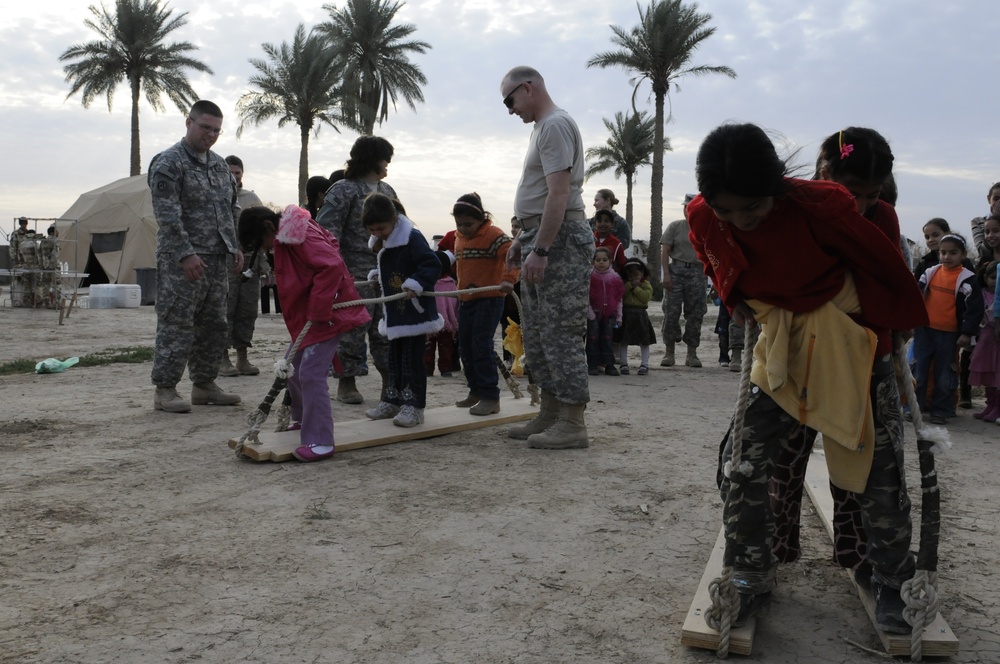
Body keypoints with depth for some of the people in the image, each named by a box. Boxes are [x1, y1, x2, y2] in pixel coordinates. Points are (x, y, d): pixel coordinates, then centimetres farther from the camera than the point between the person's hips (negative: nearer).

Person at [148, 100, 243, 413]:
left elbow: (232, 209, 23)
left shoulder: (220, 164, 17)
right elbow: (167, 214, -15)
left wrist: (235, 246, 14)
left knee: (214, 325, 11)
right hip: (181, 261, -8)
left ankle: (204, 384, 22)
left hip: (217, 260, 8)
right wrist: (185, 254, -21)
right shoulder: (168, 163, -7)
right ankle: (165, 389, 2)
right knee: (176, 325, -6)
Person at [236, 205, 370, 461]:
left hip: (326, 314, -11)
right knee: (293, 366, 17)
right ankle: (302, 419, 36)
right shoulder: (285, 240, 12)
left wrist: (318, 310, -26)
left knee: (311, 373, -15)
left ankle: (320, 442, -10)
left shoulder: (301, 237, -20)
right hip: (306, 316, 11)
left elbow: (332, 266, -30)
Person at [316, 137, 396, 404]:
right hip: (356, 271, -6)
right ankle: (347, 382, 12)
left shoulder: (387, 191, 16)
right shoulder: (343, 190, -6)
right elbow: (327, 231, -12)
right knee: (353, 327, -1)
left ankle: (391, 381, 14)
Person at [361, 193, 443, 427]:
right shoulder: (382, 242, 9)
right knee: (394, 357, 16)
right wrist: (377, 274, 10)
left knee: (412, 359, -4)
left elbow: (432, 265, -24)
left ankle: (414, 406, 2)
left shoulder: (412, 238, -18)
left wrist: (416, 284, -35)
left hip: (416, 311, -9)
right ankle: (392, 401, 25)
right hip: (395, 312, 9)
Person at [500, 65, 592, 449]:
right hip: (540, 236, 11)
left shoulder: (555, 125, -12)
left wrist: (539, 250, -25)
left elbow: (558, 195, -21)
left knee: (561, 332, -9)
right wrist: (523, 240, 22)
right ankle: (551, 415, 21)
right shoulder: (541, 127, 21)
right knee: (537, 332, 13)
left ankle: (572, 424, -5)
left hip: (560, 238, -11)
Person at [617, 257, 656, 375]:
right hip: (625, 314, 1)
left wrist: (636, 287, -12)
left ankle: (644, 364, 8)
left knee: (644, 341, 2)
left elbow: (646, 297, -12)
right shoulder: (624, 284, 7)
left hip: (640, 315, 0)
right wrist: (630, 285, -14)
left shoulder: (646, 284, 4)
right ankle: (624, 364, 10)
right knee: (623, 341, 2)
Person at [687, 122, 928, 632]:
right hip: (779, 346, 3)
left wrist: (909, 322, 1)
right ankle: (751, 581, 15)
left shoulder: (819, 206, -28)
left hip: (852, 344, -3)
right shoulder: (703, 218, -15)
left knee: (878, 471, 4)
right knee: (741, 465, -4)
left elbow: (883, 263, -12)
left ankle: (893, 584, 26)